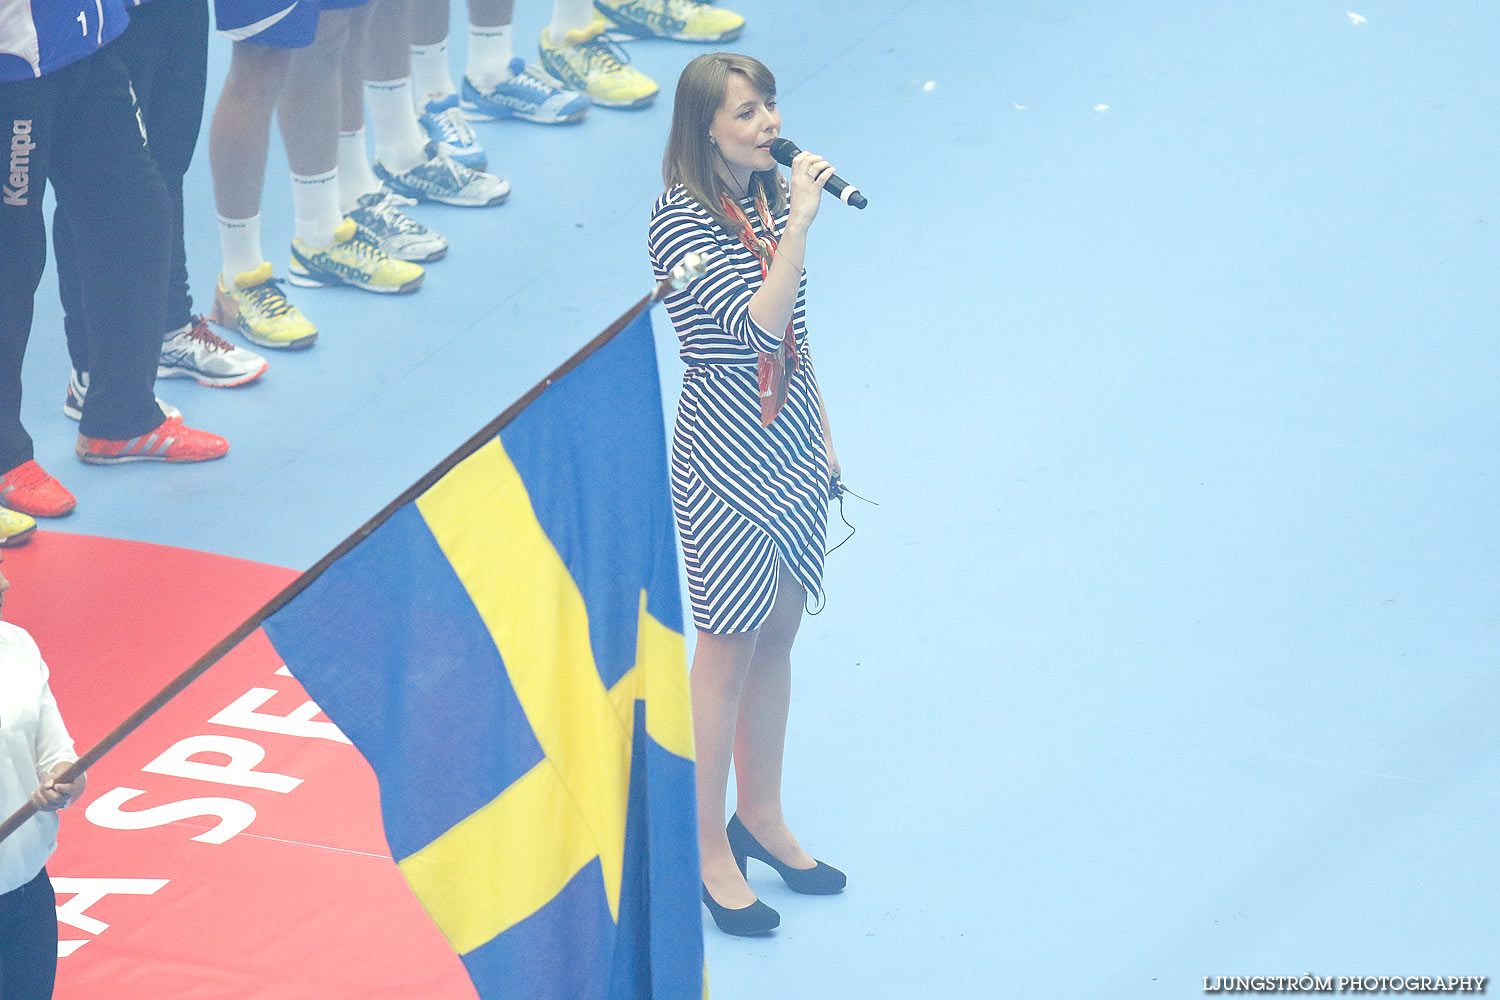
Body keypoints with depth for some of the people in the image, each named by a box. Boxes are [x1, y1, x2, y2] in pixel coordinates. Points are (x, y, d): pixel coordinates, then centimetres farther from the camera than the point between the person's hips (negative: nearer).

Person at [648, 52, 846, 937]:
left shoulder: (772, 194, 5)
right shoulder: (682, 223, -19)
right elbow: (760, 325, -29)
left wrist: (821, 432, 18)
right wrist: (800, 221, -31)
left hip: (791, 443, 7)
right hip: (727, 455, -7)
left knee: (779, 631, 16)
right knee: (729, 647, 0)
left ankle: (762, 816, 31)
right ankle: (709, 853, 11)